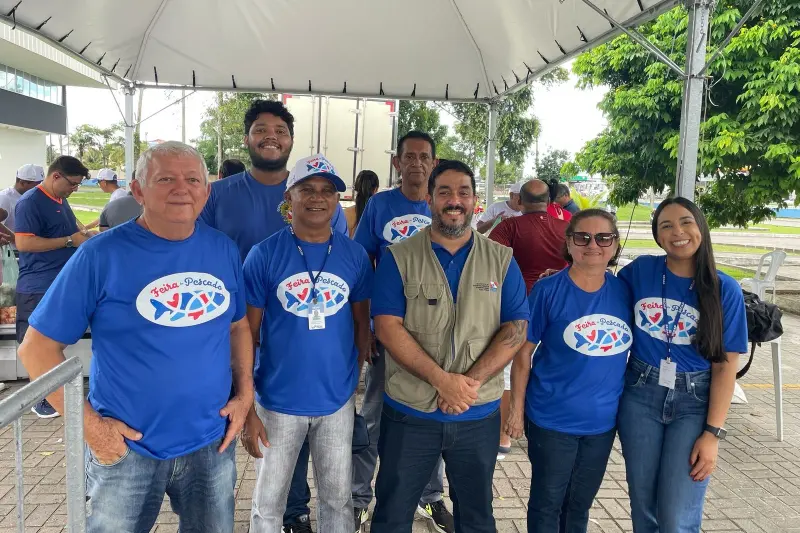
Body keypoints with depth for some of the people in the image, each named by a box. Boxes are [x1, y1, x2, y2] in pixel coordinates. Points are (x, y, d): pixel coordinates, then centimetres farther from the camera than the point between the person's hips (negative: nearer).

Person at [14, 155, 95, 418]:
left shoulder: (61, 200, 12)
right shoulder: (30, 202, -14)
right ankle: (39, 399, 11)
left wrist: (85, 235, 7)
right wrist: (70, 241, -21)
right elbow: (24, 243, -23)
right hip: (39, 289, -9)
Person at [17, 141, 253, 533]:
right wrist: (88, 423, -13)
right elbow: (38, 347, -8)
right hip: (126, 448, -3)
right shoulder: (101, 255, -12)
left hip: (212, 444, 3)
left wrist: (244, 394, 0)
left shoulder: (224, 250, -1)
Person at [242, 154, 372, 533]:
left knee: (338, 500, 19)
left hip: (337, 402, 2)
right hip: (277, 402, -2)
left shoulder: (355, 255, -4)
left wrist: (354, 379, 7)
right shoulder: (264, 255, -10)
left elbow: (361, 323, 6)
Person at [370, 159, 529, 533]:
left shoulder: (502, 260, 1)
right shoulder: (398, 258, -4)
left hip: (479, 414, 2)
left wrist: (471, 381, -18)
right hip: (409, 411, -1)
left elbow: (515, 329, -4)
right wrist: (444, 380, -21)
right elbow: (388, 327, -12)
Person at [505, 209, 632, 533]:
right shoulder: (548, 291, -14)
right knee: (547, 504, 13)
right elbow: (523, 352, -9)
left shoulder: (624, 292, -2)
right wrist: (517, 409, -9)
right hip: (552, 418, -3)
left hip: (603, 420, 4)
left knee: (580, 505, 22)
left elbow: (631, 351, 9)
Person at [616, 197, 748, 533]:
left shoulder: (724, 289, -7)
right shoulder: (640, 270, -3)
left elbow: (725, 366, -6)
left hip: (694, 403, -1)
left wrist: (713, 433, -9)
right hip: (640, 396, 2)